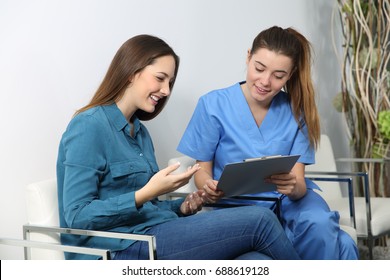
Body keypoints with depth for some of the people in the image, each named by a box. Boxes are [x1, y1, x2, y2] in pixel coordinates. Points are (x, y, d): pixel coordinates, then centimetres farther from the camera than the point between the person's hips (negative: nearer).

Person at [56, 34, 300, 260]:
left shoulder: (140, 131, 19)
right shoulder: (89, 127, -8)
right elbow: (78, 217, -14)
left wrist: (181, 207, 2)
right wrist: (146, 193, -20)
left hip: (150, 235, 8)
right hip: (122, 249, -8)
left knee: (259, 261, -20)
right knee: (259, 221, -14)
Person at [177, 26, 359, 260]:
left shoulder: (296, 111, 1)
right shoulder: (213, 105, -4)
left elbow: (299, 183, -4)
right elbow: (203, 170, 3)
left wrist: (294, 187, -29)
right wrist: (209, 188, -22)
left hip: (288, 202, 2)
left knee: (321, 225, -33)